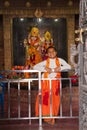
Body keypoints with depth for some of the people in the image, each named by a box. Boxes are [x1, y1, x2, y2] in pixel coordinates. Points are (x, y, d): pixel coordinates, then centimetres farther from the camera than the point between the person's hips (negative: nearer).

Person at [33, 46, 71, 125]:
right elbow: (35, 67, -9)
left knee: (55, 100, 3)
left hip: (55, 82, 1)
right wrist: (45, 69, -21)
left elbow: (69, 66, -5)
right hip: (46, 82, -1)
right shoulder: (45, 62, -2)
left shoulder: (60, 60, 1)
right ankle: (46, 116, 9)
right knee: (46, 99, -3)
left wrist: (60, 68, -21)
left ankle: (52, 117, 13)